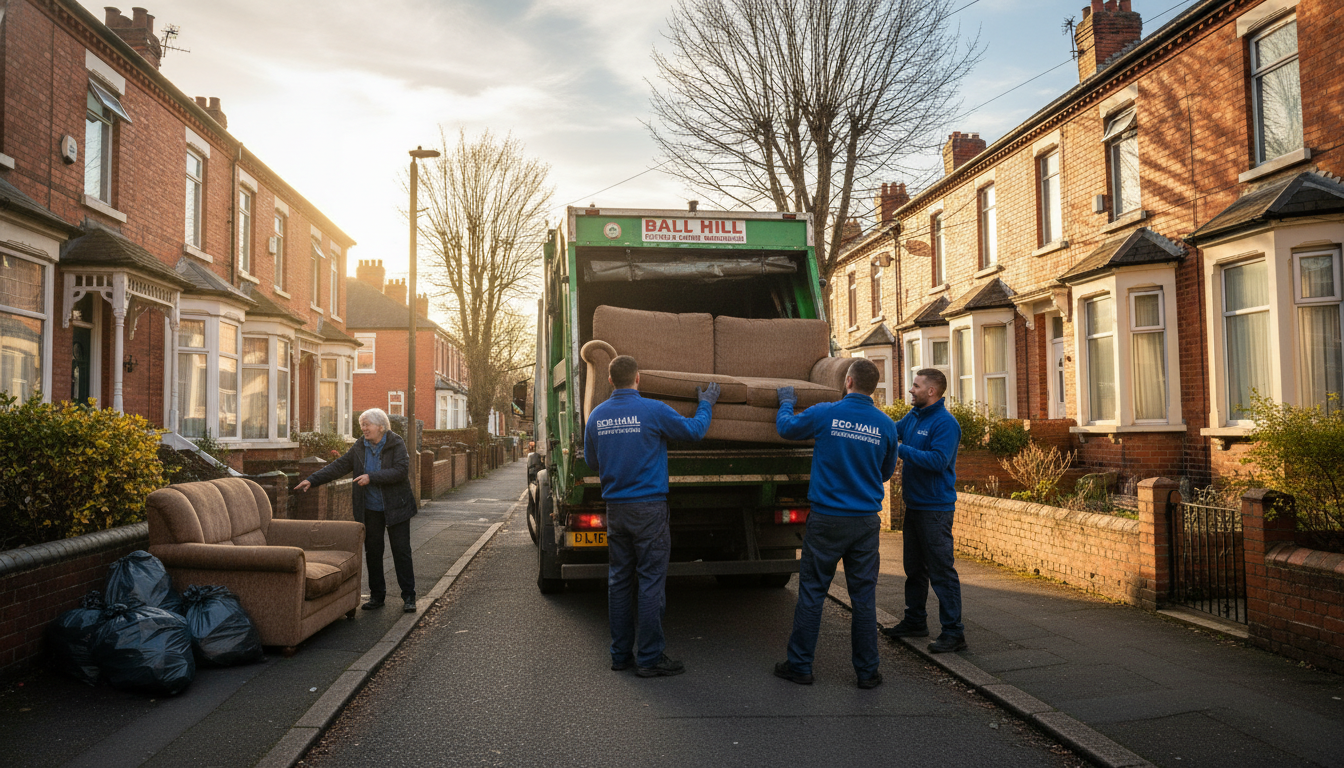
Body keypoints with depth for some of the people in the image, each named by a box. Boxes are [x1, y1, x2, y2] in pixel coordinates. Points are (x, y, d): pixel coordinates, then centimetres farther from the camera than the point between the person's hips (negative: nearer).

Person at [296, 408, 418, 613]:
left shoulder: (396, 444, -10)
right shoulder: (359, 448, 4)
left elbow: (401, 471, -21)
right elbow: (337, 467, 3)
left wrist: (371, 478, -25)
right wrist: (312, 480, -6)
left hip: (395, 508, -4)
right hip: (370, 510, 5)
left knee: (401, 551, -1)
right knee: (372, 552, 8)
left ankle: (408, 596, 6)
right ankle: (377, 595, 20)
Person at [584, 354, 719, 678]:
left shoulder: (596, 416, 4)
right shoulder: (654, 410, -11)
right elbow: (694, 430, 2)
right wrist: (706, 404, 20)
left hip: (615, 508, 5)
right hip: (648, 508, -5)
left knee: (619, 581, 11)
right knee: (651, 582, 0)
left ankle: (620, 654, 18)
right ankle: (650, 658, 4)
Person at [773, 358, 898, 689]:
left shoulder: (825, 414, -8)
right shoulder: (885, 425, 0)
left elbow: (786, 427, 9)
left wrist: (786, 401, 29)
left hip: (827, 519, -2)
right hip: (866, 522, 2)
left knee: (811, 592, 7)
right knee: (864, 596, 9)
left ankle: (800, 665, 15)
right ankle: (867, 671, 16)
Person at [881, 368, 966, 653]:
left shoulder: (945, 423, -17)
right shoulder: (912, 417, 10)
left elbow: (938, 460, -25)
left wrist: (901, 450, -22)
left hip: (935, 508, -9)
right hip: (914, 505, 9)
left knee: (941, 570, -6)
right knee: (914, 567, 18)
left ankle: (953, 632, 1)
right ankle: (915, 621, 31)